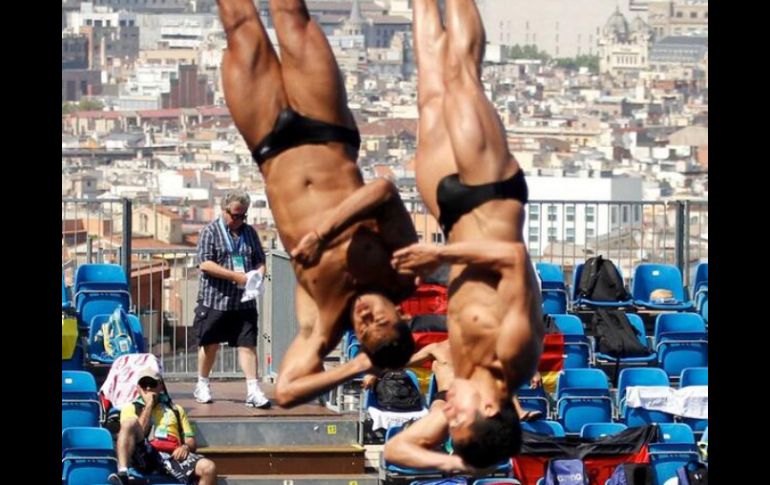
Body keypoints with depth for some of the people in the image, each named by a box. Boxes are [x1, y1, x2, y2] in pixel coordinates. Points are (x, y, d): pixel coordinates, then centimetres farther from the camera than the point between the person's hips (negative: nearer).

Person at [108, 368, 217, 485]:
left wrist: (186, 447, -1)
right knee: (130, 422, -30)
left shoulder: (176, 409, 29)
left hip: (173, 455, 2)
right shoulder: (131, 408, 22)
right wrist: (149, 406, 6)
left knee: (209, 468, -27)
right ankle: (122, 474, -46)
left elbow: (191, 441, 23)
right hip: (145, 455, -2)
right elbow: (137, 434, 2)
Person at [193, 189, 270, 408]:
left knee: (248, 343, -5)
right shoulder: (210, 232, -2)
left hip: (244, 301, 3)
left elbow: (260, 260, 19)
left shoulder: (249, 232, 13)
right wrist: (237, 276, -18)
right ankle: (202, 385, 25)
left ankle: (253, 390, -9)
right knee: (210, 344, 8)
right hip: (214, 299, -3)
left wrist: (259, 273, -6)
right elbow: (205, 264, -12)